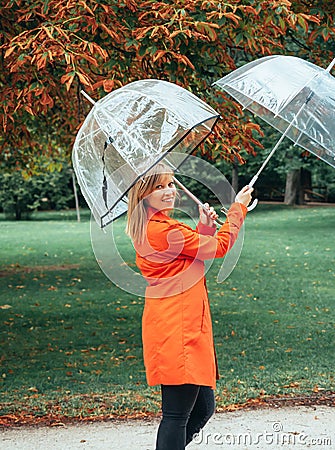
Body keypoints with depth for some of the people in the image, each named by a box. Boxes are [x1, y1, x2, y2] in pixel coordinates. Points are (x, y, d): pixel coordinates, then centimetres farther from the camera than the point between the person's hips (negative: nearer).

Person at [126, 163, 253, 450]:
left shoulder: (147, 228, 16)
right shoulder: (164, 230, -16)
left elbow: (193, 252, 23)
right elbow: (219, 247, -6)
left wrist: (205, 227, 7)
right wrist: (238, 208, 7)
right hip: (177, 329, -11)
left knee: (203, 408, 16)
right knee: (177, 414, -7)